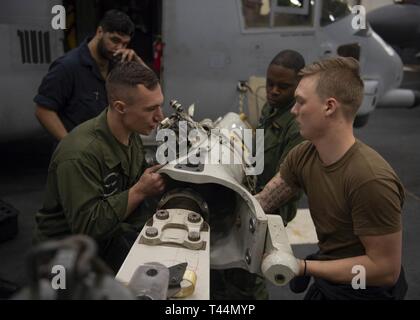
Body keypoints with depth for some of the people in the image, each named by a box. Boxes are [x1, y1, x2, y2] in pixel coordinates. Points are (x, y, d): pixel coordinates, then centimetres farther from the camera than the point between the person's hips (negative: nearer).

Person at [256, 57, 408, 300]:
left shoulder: (371, 179, -33)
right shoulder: (303, 156, -12)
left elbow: (386, 269, -27)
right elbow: (262, 203, -3)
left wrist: (302, 268, -28)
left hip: (366, 291, -6)